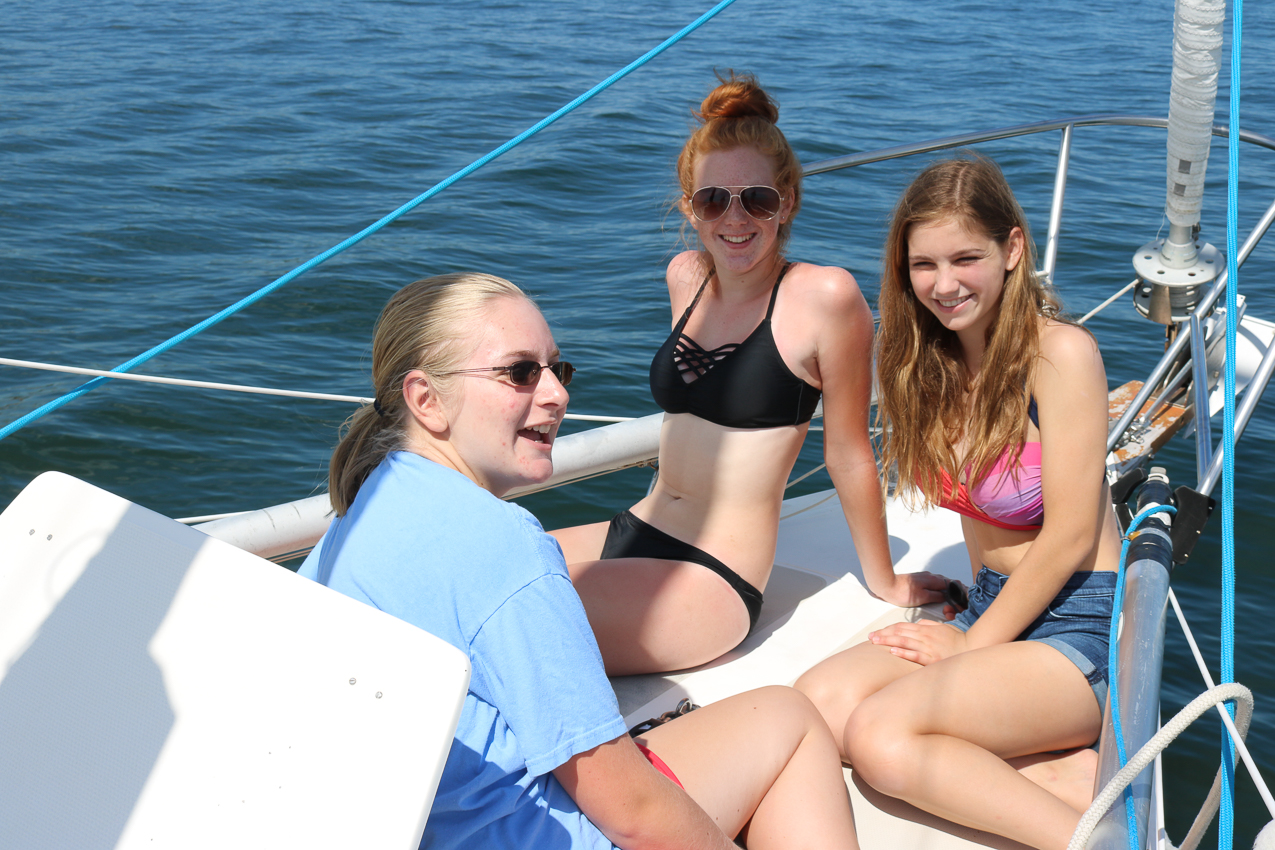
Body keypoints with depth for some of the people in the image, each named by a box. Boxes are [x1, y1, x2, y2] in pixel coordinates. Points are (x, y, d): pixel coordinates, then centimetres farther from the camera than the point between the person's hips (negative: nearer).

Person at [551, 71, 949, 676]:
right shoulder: (686, 276, 8)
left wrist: (884, 582, 7)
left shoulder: (824, 297, -13)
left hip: (713, 580, -7)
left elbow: (848, 454, -4)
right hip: (631, 532, 7)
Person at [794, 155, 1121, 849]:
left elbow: (1070, 536, -15)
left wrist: (975, 643, -9)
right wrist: (974, 630, 1)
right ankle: (1061, 775, -15)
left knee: (878, 734, -24)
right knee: (816, 702, -14)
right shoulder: (931, 360, 5)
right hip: (993, 610, 8)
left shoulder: (1061, 353, -16)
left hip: (1080, 629, -8)